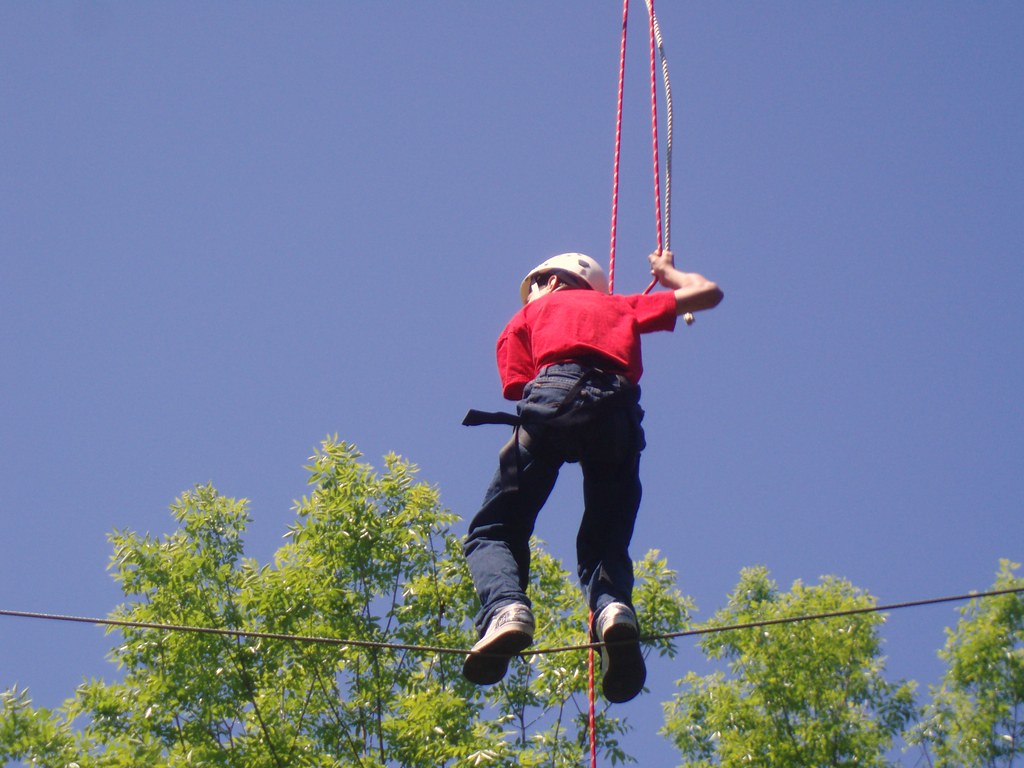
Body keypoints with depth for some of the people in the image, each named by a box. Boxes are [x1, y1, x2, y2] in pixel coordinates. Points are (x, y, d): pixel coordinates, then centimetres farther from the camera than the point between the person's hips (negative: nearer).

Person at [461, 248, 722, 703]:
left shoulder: (531, 314, 31)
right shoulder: (622, 306, 37)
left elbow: (519, 387, 15)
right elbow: (708, 293, 41)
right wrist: (668, 272, 59)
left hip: (556, 392, -2)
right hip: (619, 406, 2)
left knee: (493, 531, 2)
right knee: (604, 543, 8)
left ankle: (506, 607, -30)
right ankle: (614, 608, -27)